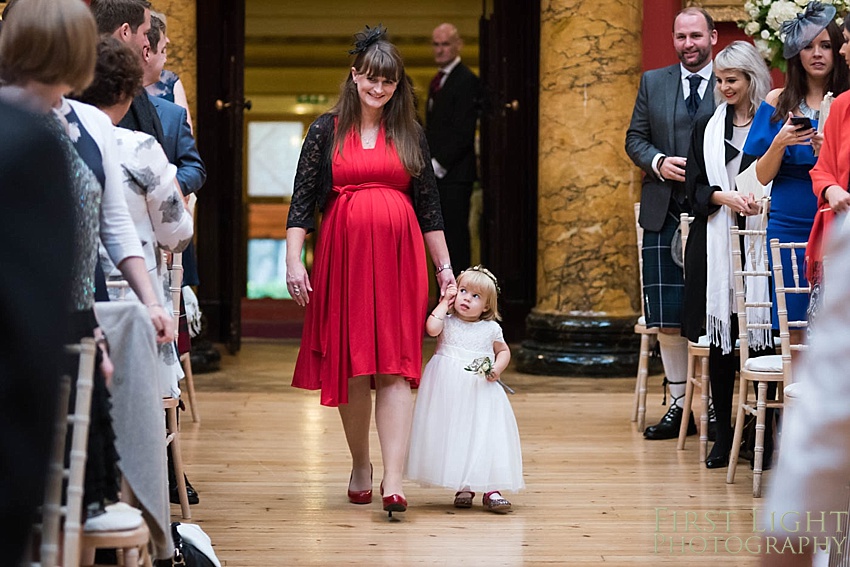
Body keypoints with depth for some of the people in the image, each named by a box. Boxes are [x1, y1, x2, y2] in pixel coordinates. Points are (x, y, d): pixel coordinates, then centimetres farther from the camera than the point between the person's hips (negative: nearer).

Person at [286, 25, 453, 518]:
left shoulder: (410, 134, 10)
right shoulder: (327, 130, 6)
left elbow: (429, 206, 12)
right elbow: (302, 200, 3)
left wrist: (445, 268, 11)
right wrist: (293, 260, -7)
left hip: (399, 256, 0)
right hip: (343, 254, 0)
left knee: (395, 367, -8)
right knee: (351, 366, 5)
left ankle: (394, 479, -15)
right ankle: (360, 467, 22)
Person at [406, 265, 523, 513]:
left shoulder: (491, 329, 6)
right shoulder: (447, 322, 2)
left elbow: (503, 351, 19)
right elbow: (431, 327, -20)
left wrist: (498, 368, -2)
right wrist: (445, 303, -8)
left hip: (481, 391, 1)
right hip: (449, 390, 0)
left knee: (486, 435, -6)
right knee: (455, 436, 1)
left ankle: (491, 489, -4)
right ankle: (463, 487, 10)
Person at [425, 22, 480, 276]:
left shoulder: (466, 81, -10)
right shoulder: (437, 81, 19)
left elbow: (463, 132, -16)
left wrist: (438, 165, -16)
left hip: (454, 174, -9)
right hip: (436, 173, 9)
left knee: (456, 238, -8)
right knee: (443, 239, 10)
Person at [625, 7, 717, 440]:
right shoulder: (653, 83, 12)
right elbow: (635, 139, 12)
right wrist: (658, 162, -8)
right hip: (664, 214, 3)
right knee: (667, 318, 3)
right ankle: (680, 402, 12)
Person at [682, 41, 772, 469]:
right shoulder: (706, 128, 13)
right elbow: (694, 188, 8)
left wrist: (762, 202, -16)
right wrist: (725, 197, -11)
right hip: (715, 245, 3)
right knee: (720, 339, 2)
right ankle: (724, 432, 9)